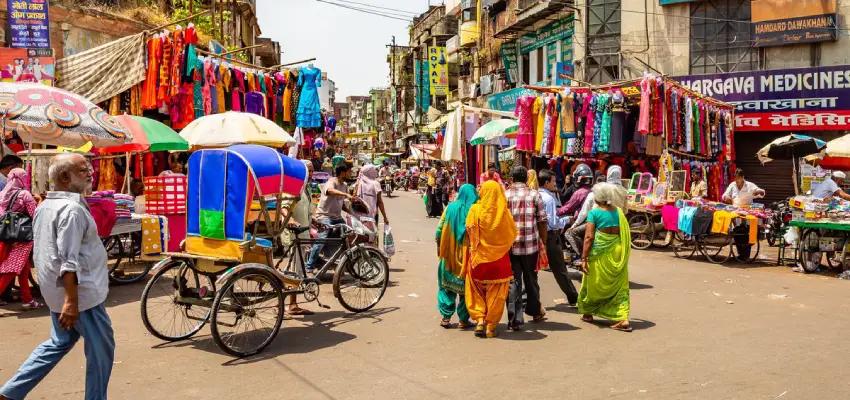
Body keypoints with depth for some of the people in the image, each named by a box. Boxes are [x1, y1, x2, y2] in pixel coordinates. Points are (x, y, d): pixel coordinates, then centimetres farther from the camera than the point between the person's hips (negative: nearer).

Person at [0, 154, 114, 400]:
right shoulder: (72, 209, -20)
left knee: (59, 343, 22)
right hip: (80, 291, -10)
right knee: (101, 348, 3)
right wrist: (71, 301, -27)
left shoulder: (45, 206, 11)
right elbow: (69, 261, -26)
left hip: (56, 290, 10)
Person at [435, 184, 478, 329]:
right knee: (466, 286, 10)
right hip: (468, 255, -2)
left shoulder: (450, 208, -2)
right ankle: (463, 320, 13)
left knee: (447, 285, 15)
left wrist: (439, 246, 13)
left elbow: (439, 229, 1)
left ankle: (446, 317, 14)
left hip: (450, 254, 2)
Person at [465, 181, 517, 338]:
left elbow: (469, 231, -8)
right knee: (495, 294, 10)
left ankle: (479, 320, 5)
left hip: (479, 257, 0)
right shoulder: (504, 212, -8)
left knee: (478, 292, 17)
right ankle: (491, 326, 12)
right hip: (499, 260, 0)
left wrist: (475, 247, 8)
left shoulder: (475, 210, -9)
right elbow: (512, 233, 1)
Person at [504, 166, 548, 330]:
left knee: (513, 281, 3)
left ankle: (514, 320, -1)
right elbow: (542, 221, 0)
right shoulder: (534, 195, 0)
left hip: (510, 245, 0)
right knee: (531, 278, 18)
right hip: (531, 244, 0)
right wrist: (544, 241, 10)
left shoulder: (504, 195, 2)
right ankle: (535, 311, 34)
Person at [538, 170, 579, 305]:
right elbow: (553, 223, -18)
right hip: (549, 236, -6)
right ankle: (573, 298, 17)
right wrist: (566, 219, -1)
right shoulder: (549, 198, -16)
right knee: (559, 269, 5)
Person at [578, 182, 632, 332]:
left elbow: (589, 237, -15)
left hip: (600, 254, -4)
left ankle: (587, 313, 32)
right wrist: (624, 254, 18)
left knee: (593, 284, 15)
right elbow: (626, 235, 6)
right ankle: (623, 319, 0)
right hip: (617, 255, 4)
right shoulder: (618, 212, 4)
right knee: (619, 286, 9)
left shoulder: (594, 213, -9)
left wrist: (584, 259, -13)